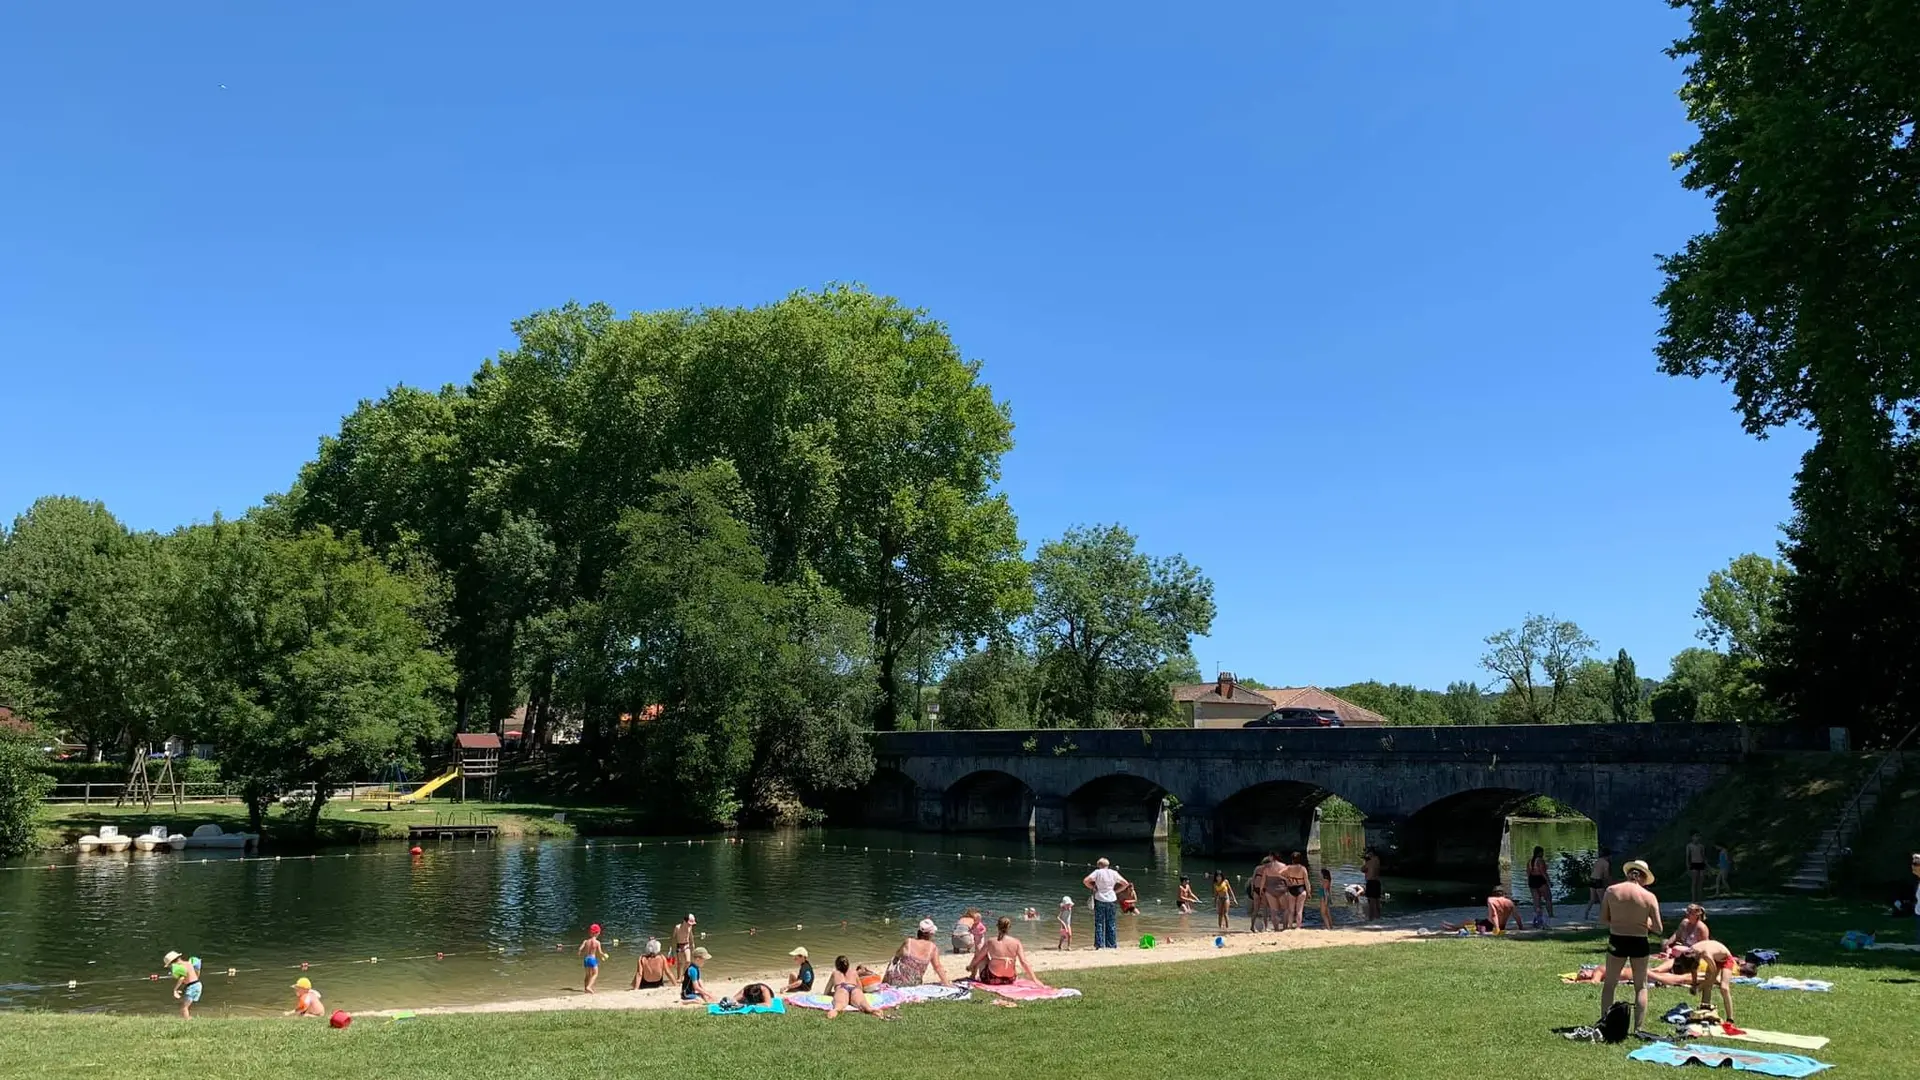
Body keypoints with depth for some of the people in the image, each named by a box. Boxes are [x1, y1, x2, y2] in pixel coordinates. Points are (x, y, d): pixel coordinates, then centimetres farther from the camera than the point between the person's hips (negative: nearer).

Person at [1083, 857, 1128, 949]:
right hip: (1112, 900, 3)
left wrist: (1093, 888, -1)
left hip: (1100, 900, -3)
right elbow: (1126, 883, 7)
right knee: (1111, 924, 10)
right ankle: (1112, 945, 9)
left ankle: (1099, 944, -2)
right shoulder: (1114, 873, 5)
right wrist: (1116, 891, 11)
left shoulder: (1097, 872, -4)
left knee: (1099, 923, 3)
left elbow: (1085, 881, -14)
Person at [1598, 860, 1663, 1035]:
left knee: (1609, 984, 15)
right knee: (1641, 986, 16)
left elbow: (1603, 918, -2)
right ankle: (1638, 1029, 15)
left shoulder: (1611, 890, -6)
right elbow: (1658, 929, -5)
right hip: (1639, 943, 0)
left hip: (1616, 941, 0)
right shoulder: (1649, 897, -8)